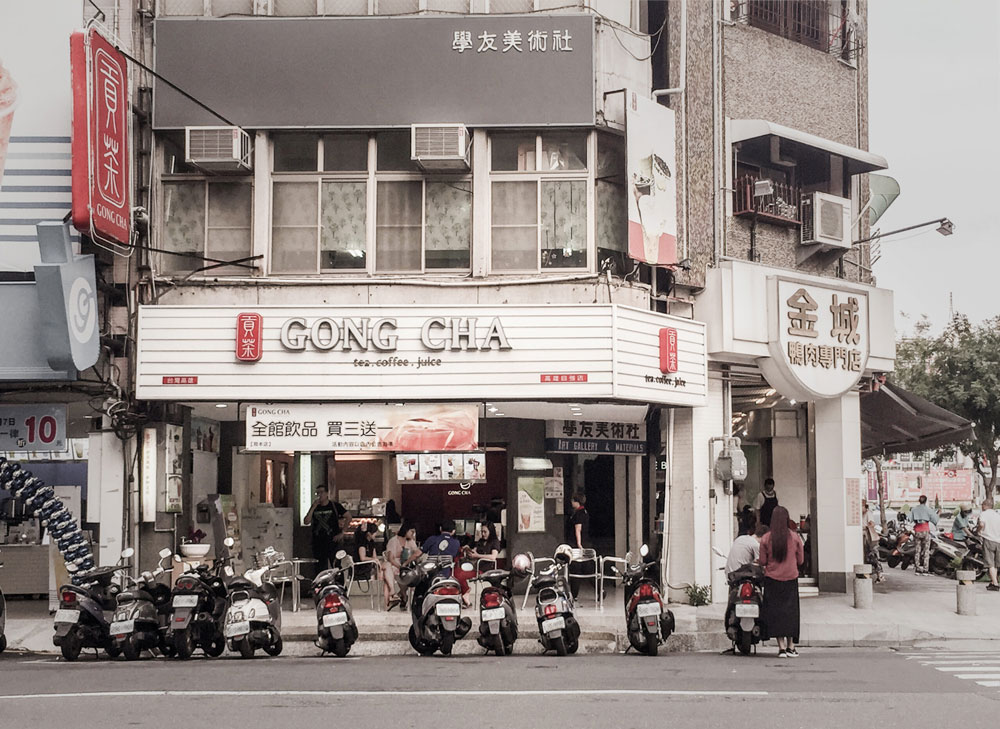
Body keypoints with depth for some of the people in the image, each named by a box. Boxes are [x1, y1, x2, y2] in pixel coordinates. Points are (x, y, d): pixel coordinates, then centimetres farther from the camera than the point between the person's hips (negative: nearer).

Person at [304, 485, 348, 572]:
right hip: (318, 542, 4)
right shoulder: (314, 508, 12)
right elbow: (306, 522, 0)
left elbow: (348, 517, 0)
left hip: (332, 541, -4)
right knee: (319, 569, 3)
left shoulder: (335, 506, 3)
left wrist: (342, 533, -6)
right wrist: (313, 508, -7)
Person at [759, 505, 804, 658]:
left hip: (772, 579, -1)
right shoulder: (795, 537, -5)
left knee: (776, 612, 3)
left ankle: (781, 647, -3)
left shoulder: (765, 539, -8)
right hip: (791, 578, 1)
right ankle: (791, 647, 8)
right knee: (791, 610, 9)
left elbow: (762, 562, -4)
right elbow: (800, 560, 2)